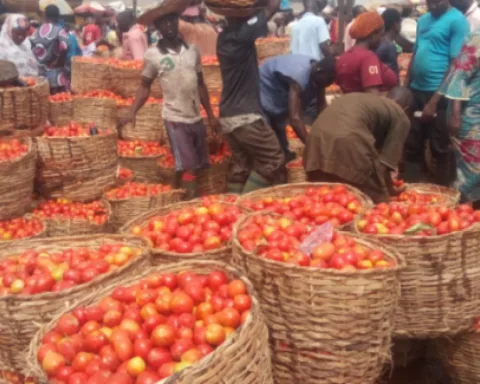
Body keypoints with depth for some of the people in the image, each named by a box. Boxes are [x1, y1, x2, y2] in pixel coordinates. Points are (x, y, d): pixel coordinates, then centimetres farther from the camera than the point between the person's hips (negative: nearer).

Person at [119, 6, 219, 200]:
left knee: (197, 166, 9)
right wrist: (132, 112, -14)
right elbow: (145, 86, 1)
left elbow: (201, 85, 13)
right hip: (175, 118, -5)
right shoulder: (153, 54, -6)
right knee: (188, 167, -9)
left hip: (196, 117, 5)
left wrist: (211, 115, 12)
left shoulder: (193, 50, 6)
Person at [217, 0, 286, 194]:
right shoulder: (241, 34, -16)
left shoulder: (225, 37, 9)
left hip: (229, 115, 9)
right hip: (245, 115, -9)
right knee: (273, 161, 0)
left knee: (240, 164, 13)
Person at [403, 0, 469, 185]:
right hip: (416, 91, 7)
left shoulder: (457, 21, -9)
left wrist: (435, 101, -18)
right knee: (412, 145, 13)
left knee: (441, 148, 3)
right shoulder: (423, 20, 13)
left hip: (438, 94, -7)